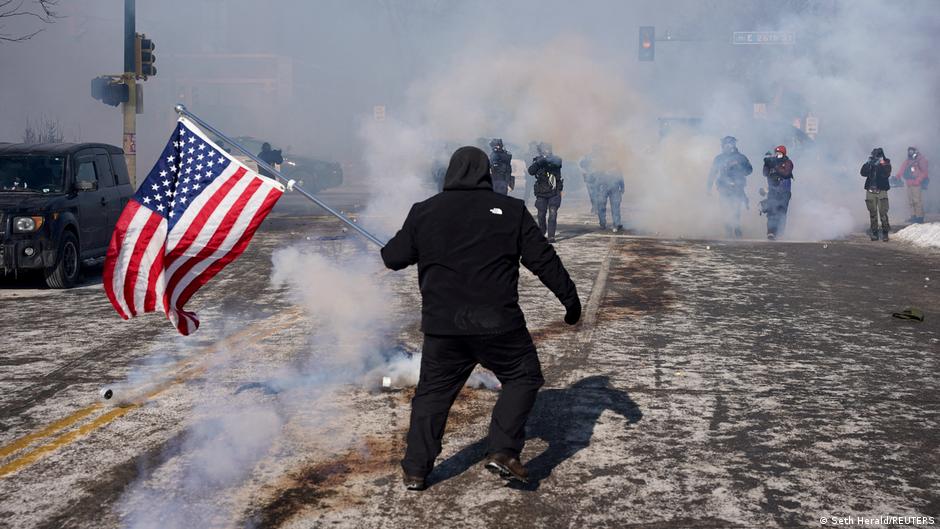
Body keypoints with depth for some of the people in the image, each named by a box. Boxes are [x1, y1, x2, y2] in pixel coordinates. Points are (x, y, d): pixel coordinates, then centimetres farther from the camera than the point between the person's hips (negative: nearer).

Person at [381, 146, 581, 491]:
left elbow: (394, 258, 12)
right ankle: (502, 451, 2)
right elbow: (543, 260, 2)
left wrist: (387, 251, 35)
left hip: (442, 325, 2)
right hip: (498, 322, -2)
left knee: (433, 391, 16)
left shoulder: (424, 212, 5)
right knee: (523, 378, 16)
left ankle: (415, 470, 16)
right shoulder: (511, 211, 1)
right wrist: (570, 298, 11)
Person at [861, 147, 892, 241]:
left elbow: (886, 174, -15)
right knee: (873, 213, 6)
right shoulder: (870, 164, 10)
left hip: (881, 191, -3)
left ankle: (885, 232, -6)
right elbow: (863, 173, -4)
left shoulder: (886, 164, 2)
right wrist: (868, 163, -15)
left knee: (883, 213, -10)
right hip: (870, 191, 3)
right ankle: (874, 233, 11)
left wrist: (879, 165, -21)